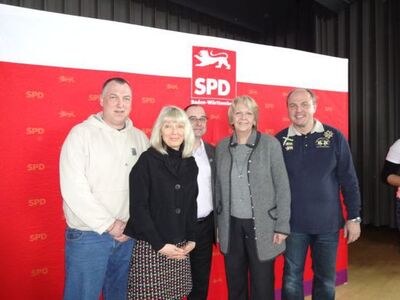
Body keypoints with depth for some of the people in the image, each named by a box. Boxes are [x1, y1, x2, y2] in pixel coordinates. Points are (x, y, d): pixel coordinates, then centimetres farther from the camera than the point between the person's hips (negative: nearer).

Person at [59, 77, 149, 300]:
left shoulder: (140, 137, 5)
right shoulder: (82, 133, -8)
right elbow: (73, 188, -15)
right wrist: (108, 224, -14)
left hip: (128, 234, 4)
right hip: (89, 235, -4)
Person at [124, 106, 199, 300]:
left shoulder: (190, 164, 7)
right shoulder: (147, 160, -9)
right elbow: (138, 207, -13)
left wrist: (191, 238, 3)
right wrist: (160, 244, -14)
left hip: (180, 247, 5)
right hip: (149, 246, -5)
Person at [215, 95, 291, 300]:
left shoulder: (270, 144, -6)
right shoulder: (222, 147, 4)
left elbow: (282, 186, -6)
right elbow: (218, 188, 8)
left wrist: (282, 225, -8)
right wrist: (218, 224, 8)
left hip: (261, 225, -3)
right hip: (231, 226, 3)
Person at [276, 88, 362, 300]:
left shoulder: (334, 137, -3)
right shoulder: (279, 140, -3)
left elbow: (349, 181, 1)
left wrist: (353, 218, 0)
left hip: (328, 223, 1)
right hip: (293, 224, 0)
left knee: (326, 278, 15)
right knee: (291, 278, 12)